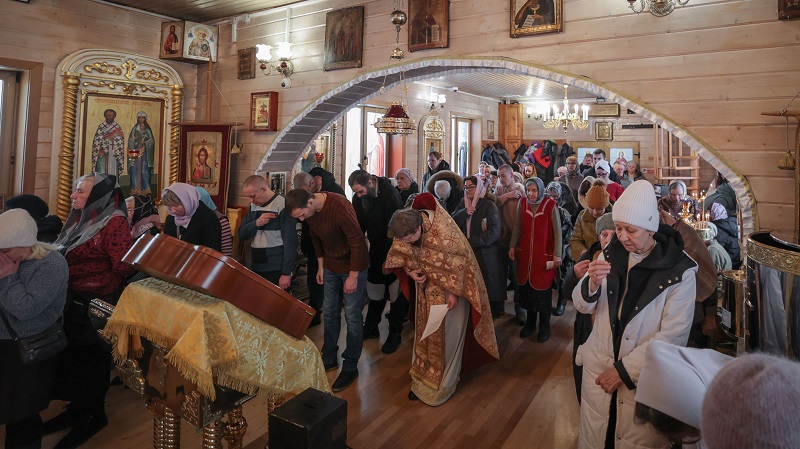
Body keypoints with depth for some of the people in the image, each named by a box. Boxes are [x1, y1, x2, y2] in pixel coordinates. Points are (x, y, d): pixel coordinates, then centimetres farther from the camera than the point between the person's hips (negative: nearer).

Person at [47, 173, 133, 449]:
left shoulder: (114, 222, -18)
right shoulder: (81, 219, 10)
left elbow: (123, 267, -25)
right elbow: (65, 258, 15)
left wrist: (97, 288, -16)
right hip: (72, 302, 8)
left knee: (91, 360, 7)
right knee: (72, 356, 20)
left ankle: (93, 416, 26)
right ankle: (77, 408, 38)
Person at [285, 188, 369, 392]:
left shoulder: (340, 207, -30)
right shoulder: (310, 211, -7)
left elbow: (358, 242, -25)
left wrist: (353, 275, -21)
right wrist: (321, 266, 11)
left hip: (353, 267, -7)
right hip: (331, 267, 7)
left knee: (352, 317, 1)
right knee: (330, 313, 14)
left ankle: (350, 367, 15)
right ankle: (329, 359, 31)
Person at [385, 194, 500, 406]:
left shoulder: (443, 231, -33)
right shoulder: (405, 233, -15)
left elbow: (460, 261, -23)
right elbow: (403, 255, 2)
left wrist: (454, 292, -18)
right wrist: (410, 271, -17)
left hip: (450, 287, -5)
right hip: (426, 287, 5)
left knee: (446, 336, 6)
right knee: (424, 333, 13)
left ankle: (443, 385, 23)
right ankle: (422, 379, 29)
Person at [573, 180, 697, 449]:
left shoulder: (679, 271, -14)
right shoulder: (611, 254, -1)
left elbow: (674, 334, -15)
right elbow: (583, 306, 3)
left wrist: (624, 370, -15)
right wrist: (591, 283, -20)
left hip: (643, 377, -3)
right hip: (597, 367, 4)